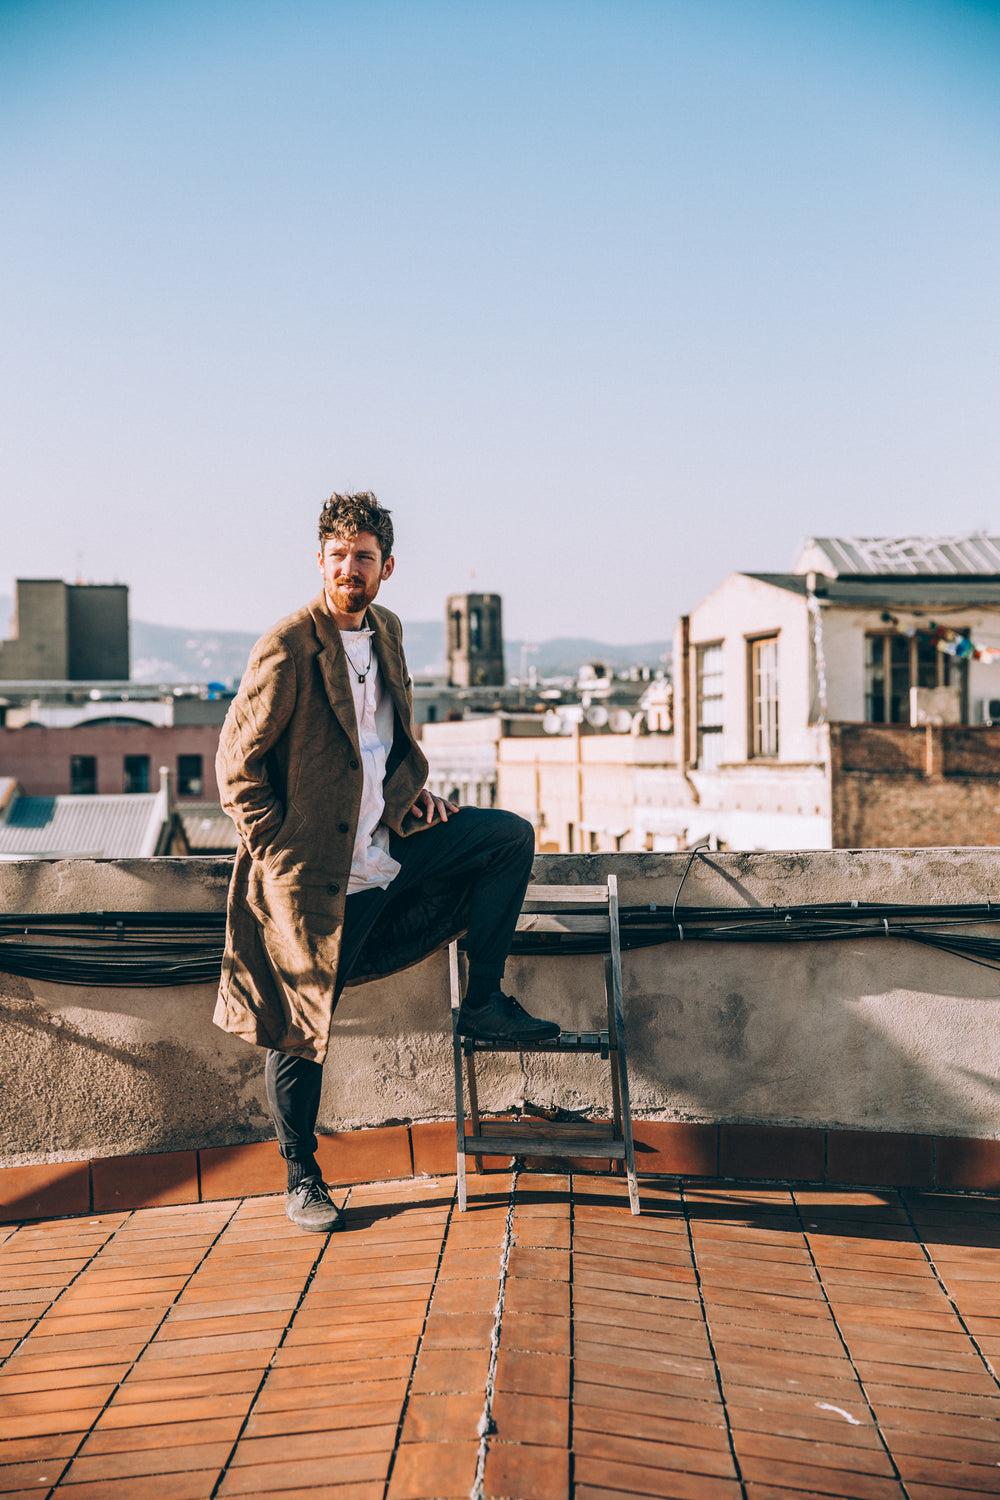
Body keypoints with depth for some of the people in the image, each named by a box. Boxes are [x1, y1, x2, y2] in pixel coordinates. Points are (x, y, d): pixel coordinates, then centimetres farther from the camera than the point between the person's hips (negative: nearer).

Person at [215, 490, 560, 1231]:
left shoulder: (387, 630, 6)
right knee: (300, 1028, 3)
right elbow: (237, 760, -11)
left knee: (511, 836, 1)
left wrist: (414, 786, 6)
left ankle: (484, 1001, 8)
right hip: (317, 871, -6)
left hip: (388, 844, 7)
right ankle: (302, 1176, 22)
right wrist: (275, 851, -13)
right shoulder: (288, 648, -16)